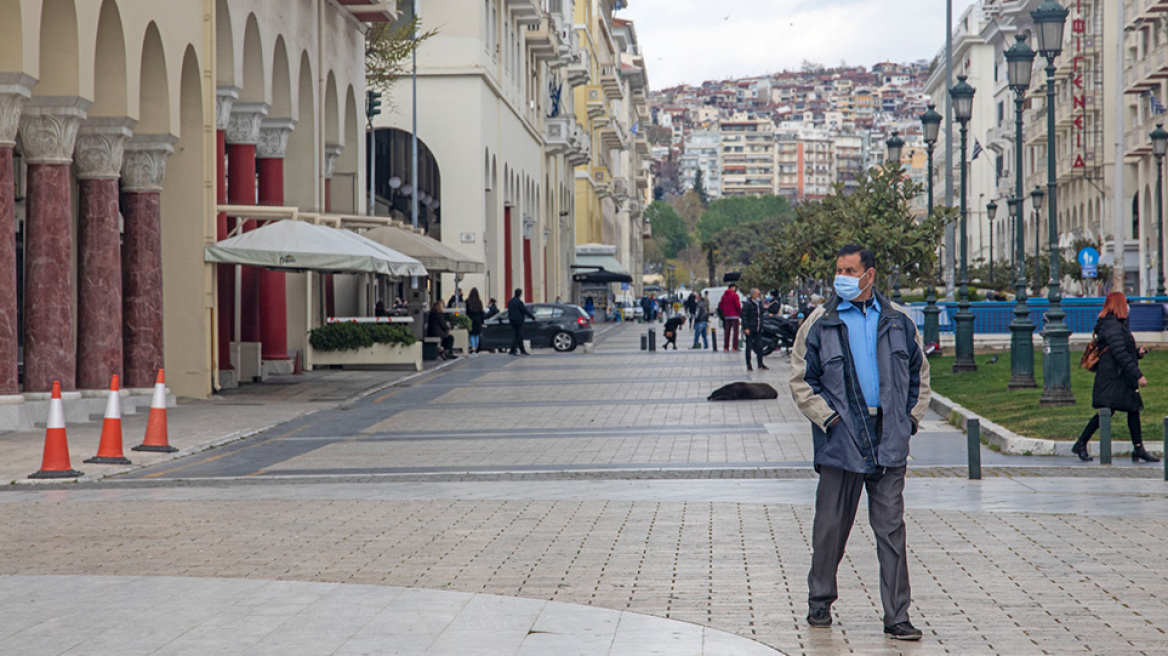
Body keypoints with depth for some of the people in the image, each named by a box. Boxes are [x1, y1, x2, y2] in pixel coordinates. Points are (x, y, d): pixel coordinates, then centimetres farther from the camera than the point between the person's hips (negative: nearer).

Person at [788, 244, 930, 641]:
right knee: (831, 526, 6)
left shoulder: (898, 322, 9)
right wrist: (828, 418, -8)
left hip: (888, 441, 1)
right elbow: (801, 381, 2)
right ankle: (820, 603, 23)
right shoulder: (820, 324, 2)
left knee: (891, 530, 0)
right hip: (841, 441, -1)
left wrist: (912, 416, 7)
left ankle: (897, 617, 2)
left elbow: (919, 372, 19)